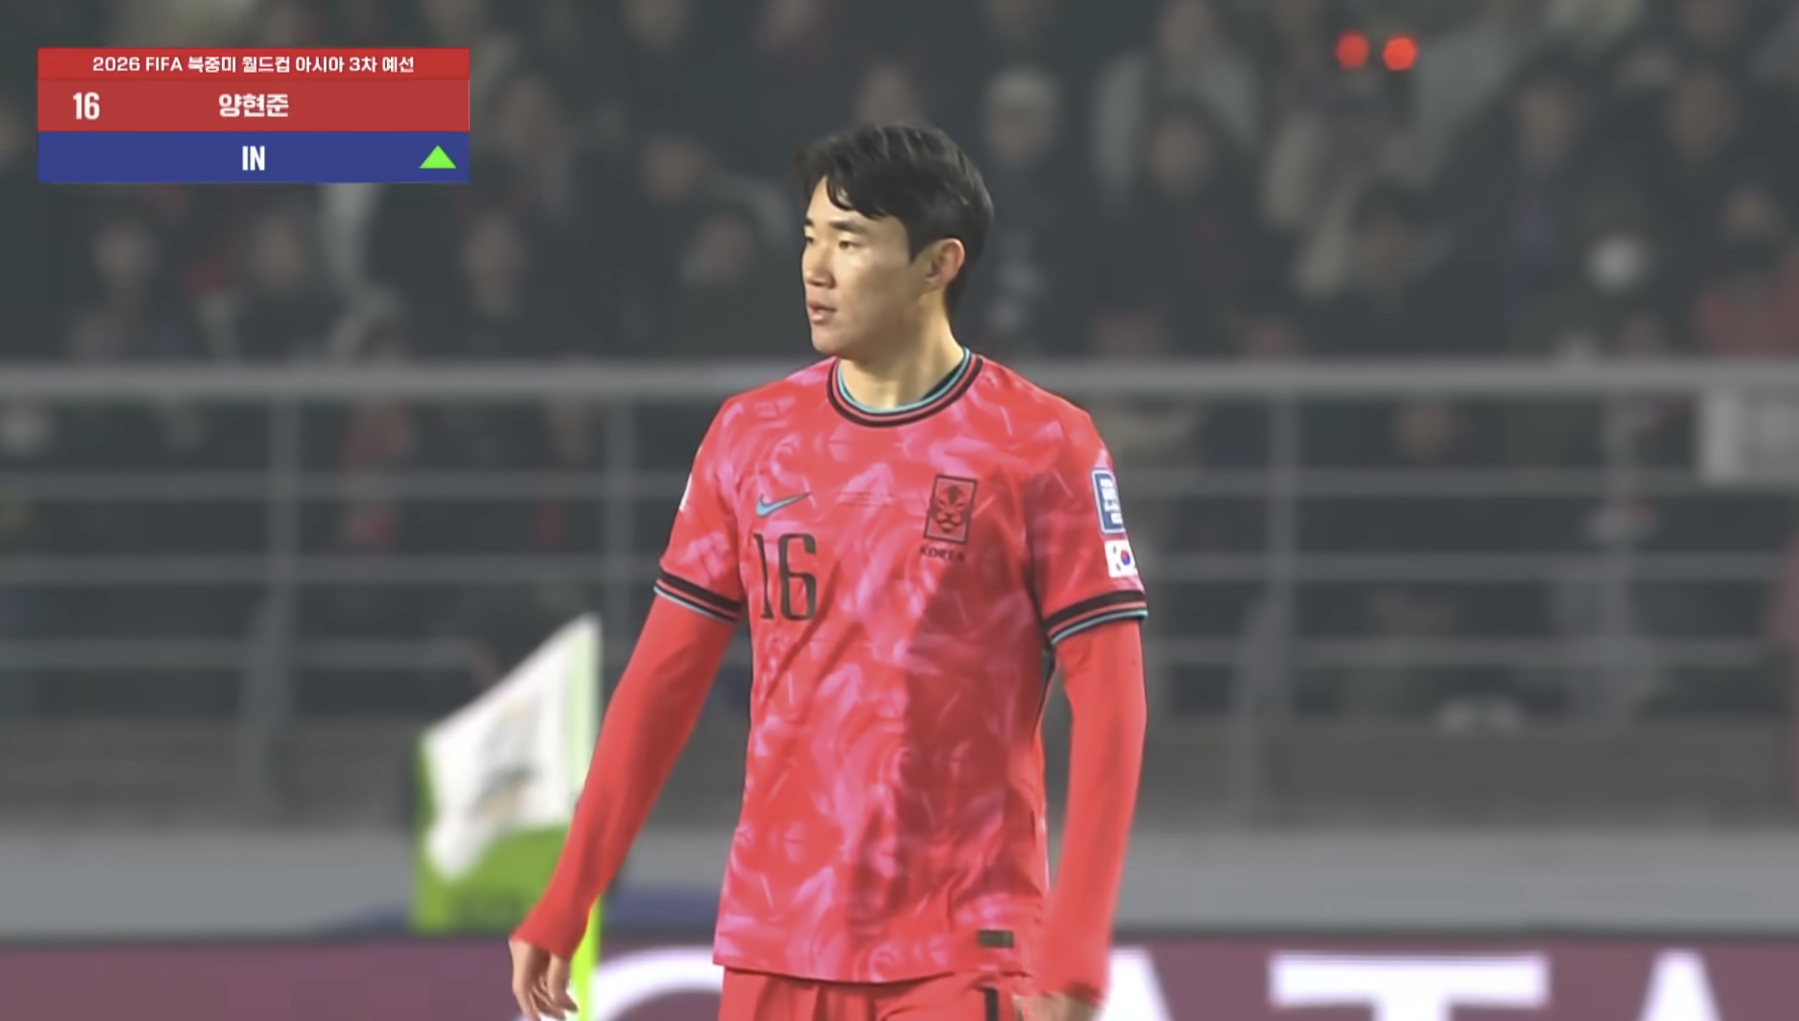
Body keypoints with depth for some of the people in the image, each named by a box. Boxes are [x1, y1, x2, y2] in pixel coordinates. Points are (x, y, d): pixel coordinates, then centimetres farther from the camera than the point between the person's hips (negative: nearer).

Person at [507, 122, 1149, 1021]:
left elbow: (1109, 702, -7)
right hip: (773, 949, 4)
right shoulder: (749, 437, 8)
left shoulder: (1041, 446, -4)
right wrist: (562, 907, 8)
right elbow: (663, 680, 11)